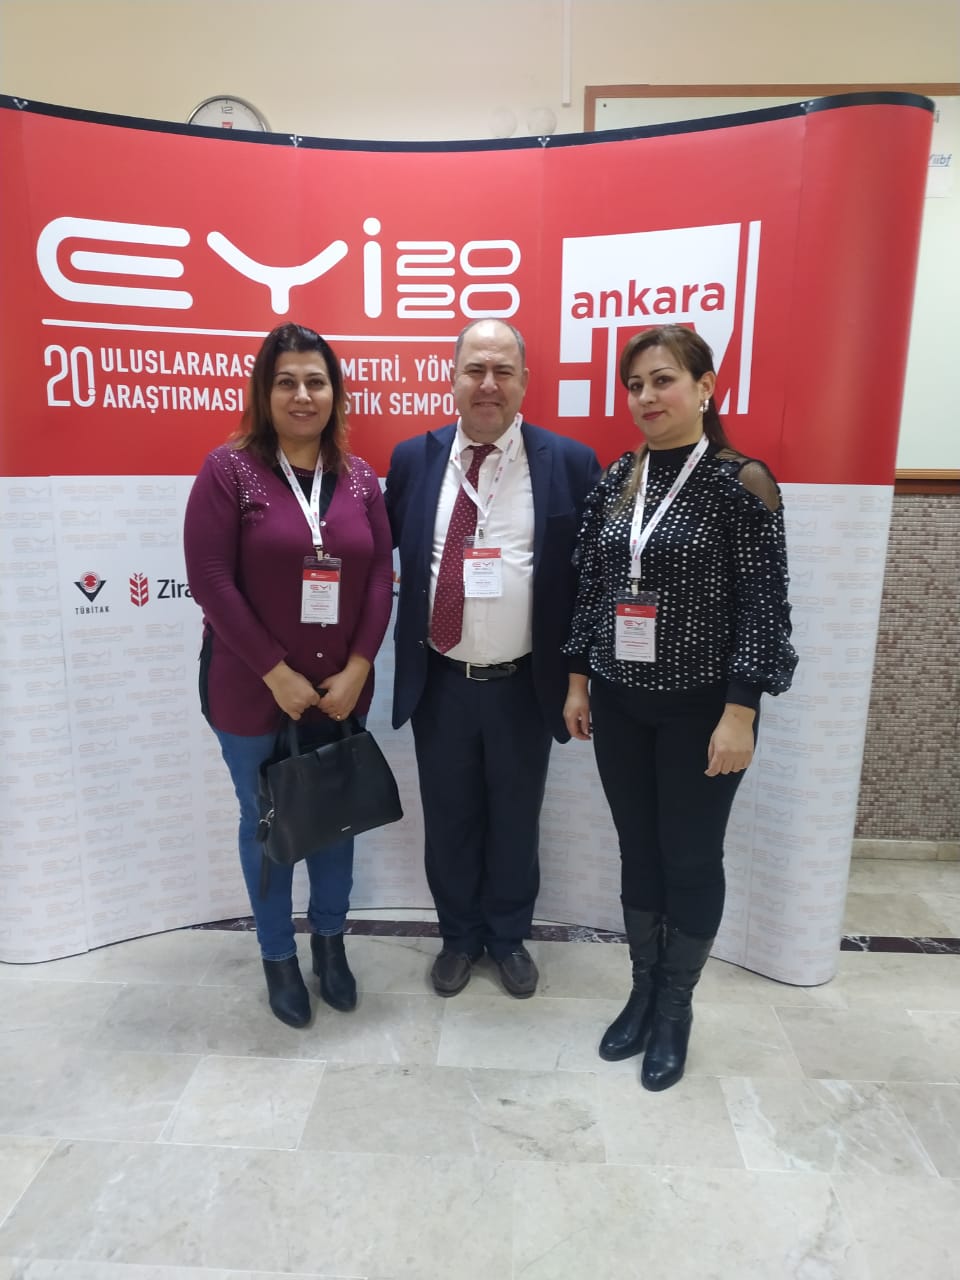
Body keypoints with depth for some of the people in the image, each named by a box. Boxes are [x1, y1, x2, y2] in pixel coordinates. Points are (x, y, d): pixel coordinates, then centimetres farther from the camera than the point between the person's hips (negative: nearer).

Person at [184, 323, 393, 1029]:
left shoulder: (359, 476, 3)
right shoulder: (228, 468, -8)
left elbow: (381, 575, 2)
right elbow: (211, 580, -13)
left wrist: (356, 669, -8)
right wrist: (279, 675, -14)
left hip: (341, 689, 3)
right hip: (252, 691, -3)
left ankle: (331, 939, 40)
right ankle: (278, 957, 35)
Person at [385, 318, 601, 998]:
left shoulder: (571, 463, -5)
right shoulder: (413, 459, 1)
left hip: (524, 684, -1)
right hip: (440, 682, 2)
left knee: (515, 820, 16)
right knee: (448, 819, 16)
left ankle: (509, 937, 41)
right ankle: (459, 937, 40)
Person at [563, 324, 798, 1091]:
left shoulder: (741, 483, -10)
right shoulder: (614, 481, 4)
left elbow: (763, 607, -11)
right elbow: (591, 589, 9)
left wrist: (740, 713, -14)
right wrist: (579, 680, 9)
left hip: (701, 708, -4)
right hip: (619, 703, 5)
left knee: (692, 858, 10)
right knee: (639, 850, 16)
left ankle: (677, 1006, 33)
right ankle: (644, 988, 37)